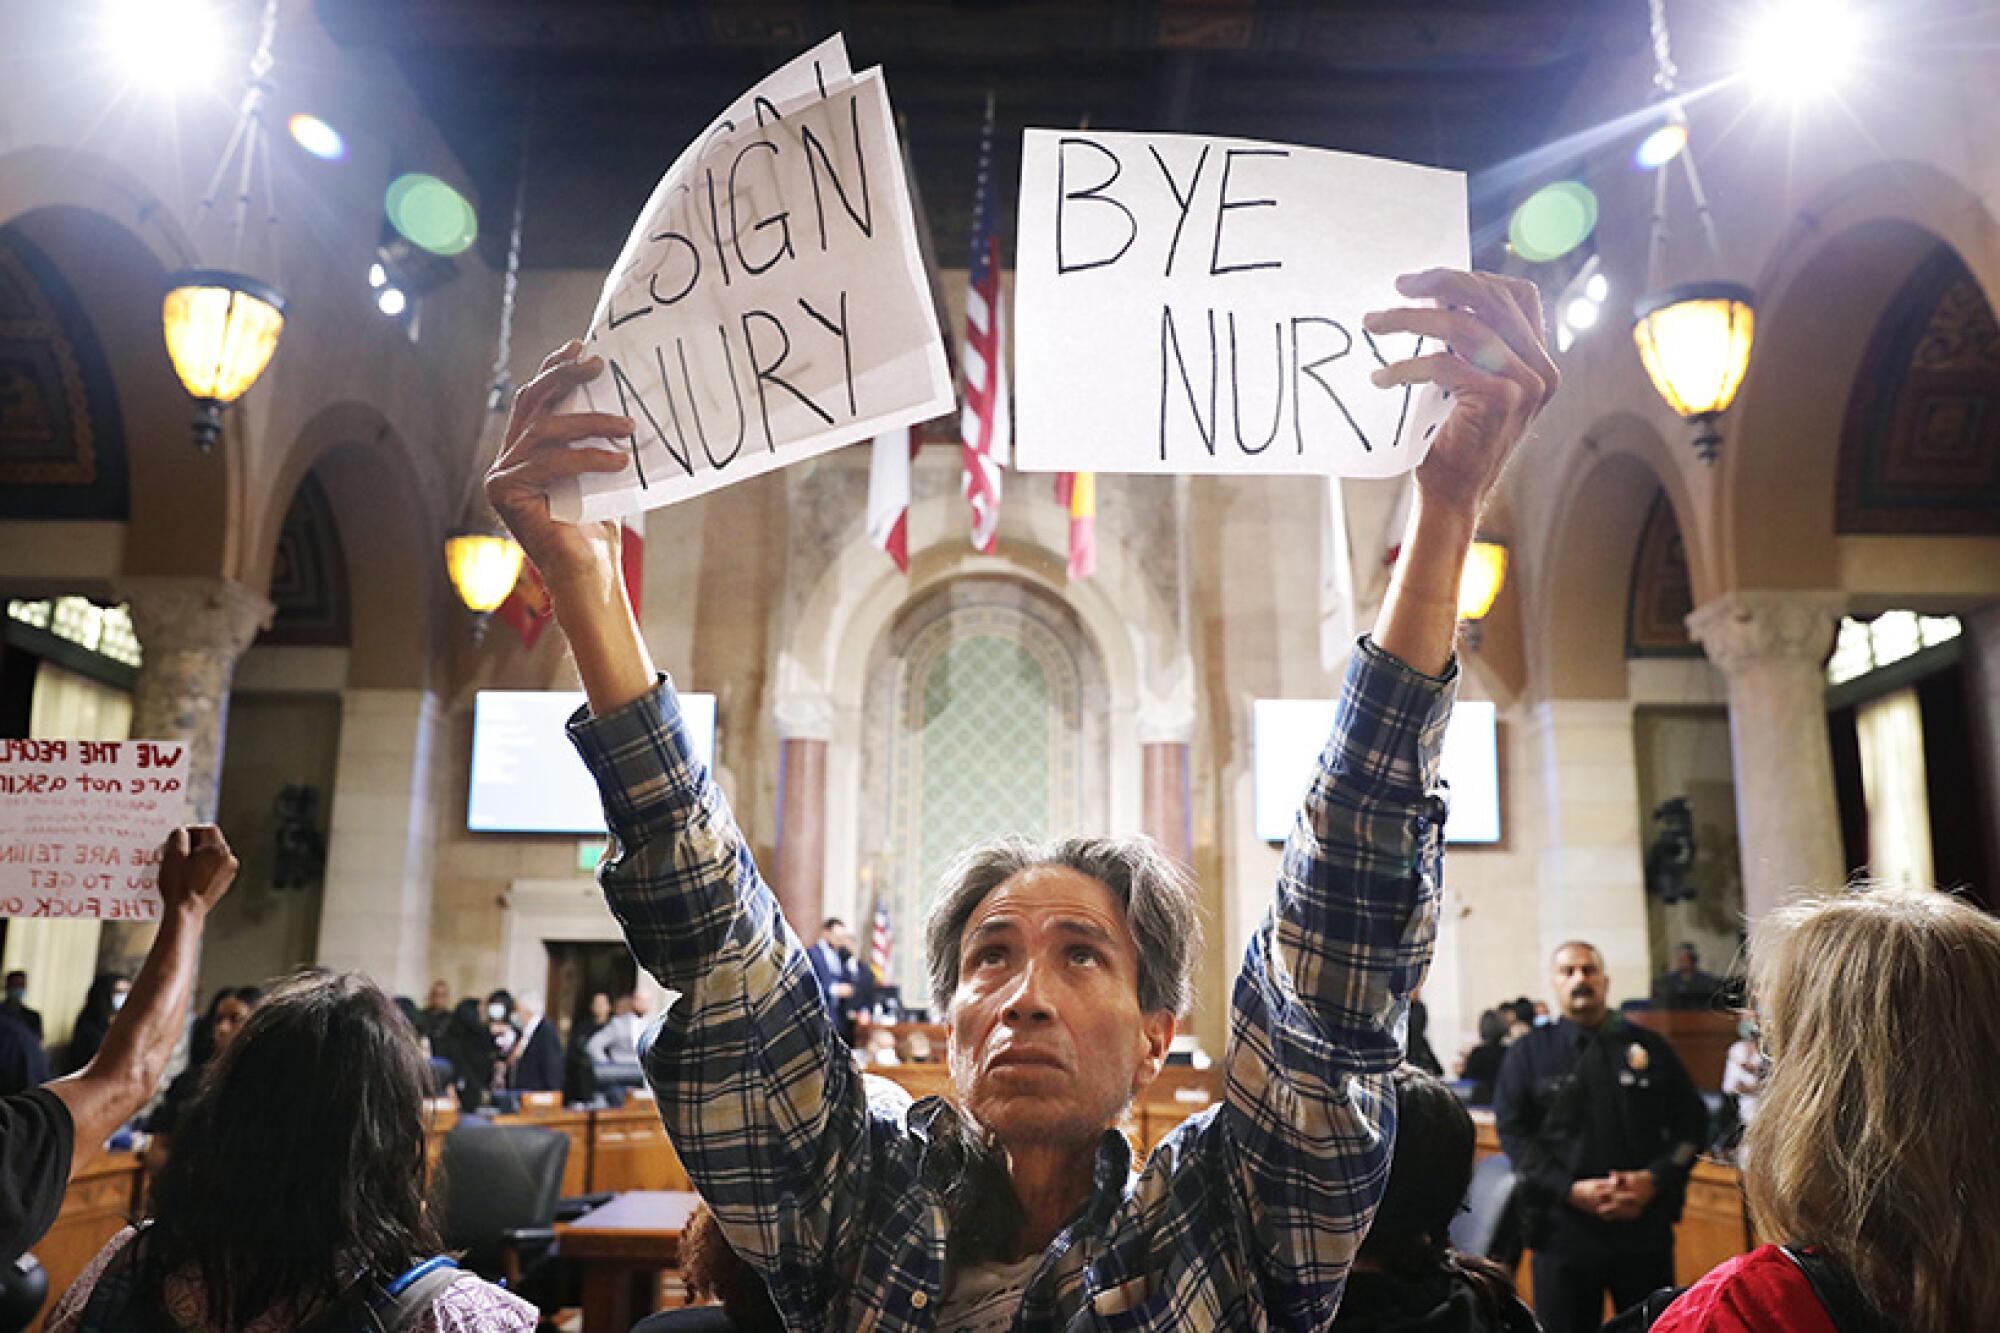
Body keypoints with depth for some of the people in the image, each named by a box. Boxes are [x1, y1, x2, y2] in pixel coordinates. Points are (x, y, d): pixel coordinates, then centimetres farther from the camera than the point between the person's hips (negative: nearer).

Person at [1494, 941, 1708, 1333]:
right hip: (1563, 1227, -1)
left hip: (1644, 1224, 1)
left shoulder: (1648, 1046, 9)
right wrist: (1571, 1189, -14)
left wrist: (1654, 1179, -8)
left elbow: (1692, 1121, 7)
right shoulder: (1529, 1052, 4)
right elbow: (1514, 1134, -2)